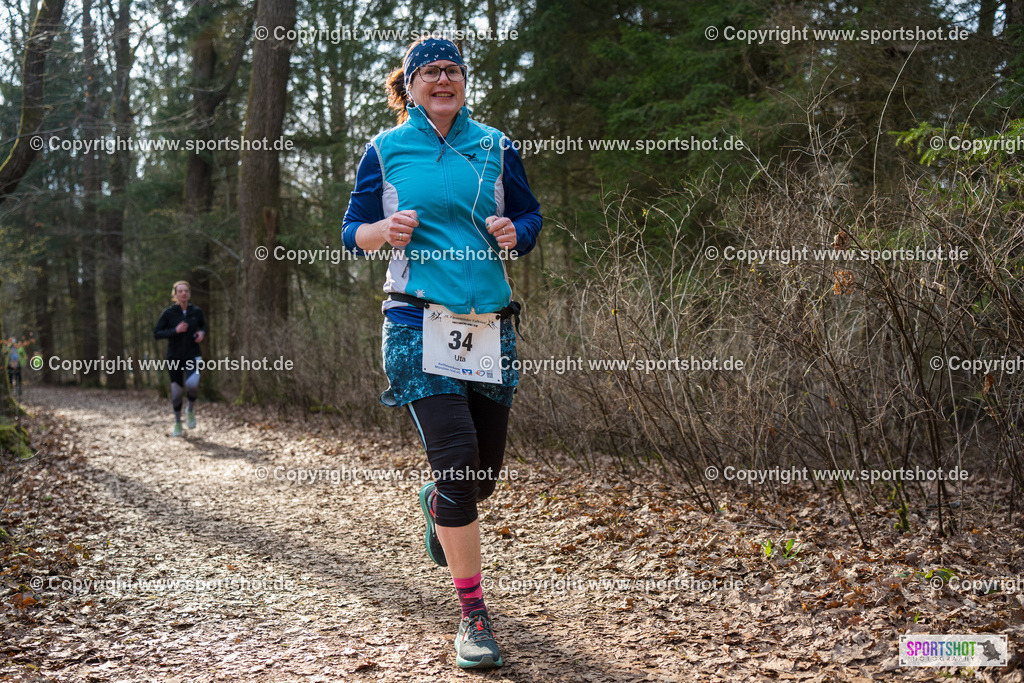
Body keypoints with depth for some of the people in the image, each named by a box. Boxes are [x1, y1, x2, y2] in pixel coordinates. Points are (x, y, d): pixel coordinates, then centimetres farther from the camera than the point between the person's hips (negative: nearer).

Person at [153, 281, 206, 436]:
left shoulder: (196, 311, 1)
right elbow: (156, 333, -7)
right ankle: (177, 422, 27)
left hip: (193, 356, 0)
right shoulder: (168, 312, -6)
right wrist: (175, 331, -21)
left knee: (192, 384, -25)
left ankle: (191, 410, 5)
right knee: (176, 392, 3)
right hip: (174, 358, 0)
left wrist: (202, 333, -2)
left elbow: (203, 325, 20)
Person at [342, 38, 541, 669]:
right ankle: (474, 615, -2)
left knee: (486, 471, 10)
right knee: (457, 462, -14)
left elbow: (531, 216, 19)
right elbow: (354, 231, 11)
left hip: (491, 326, 3)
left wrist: (514, 232, -4)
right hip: (421, 325, -3)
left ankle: (437, 505, 49)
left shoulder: (495, 147, 12)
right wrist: (386, 229, -12)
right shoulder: (387, 151, 7)